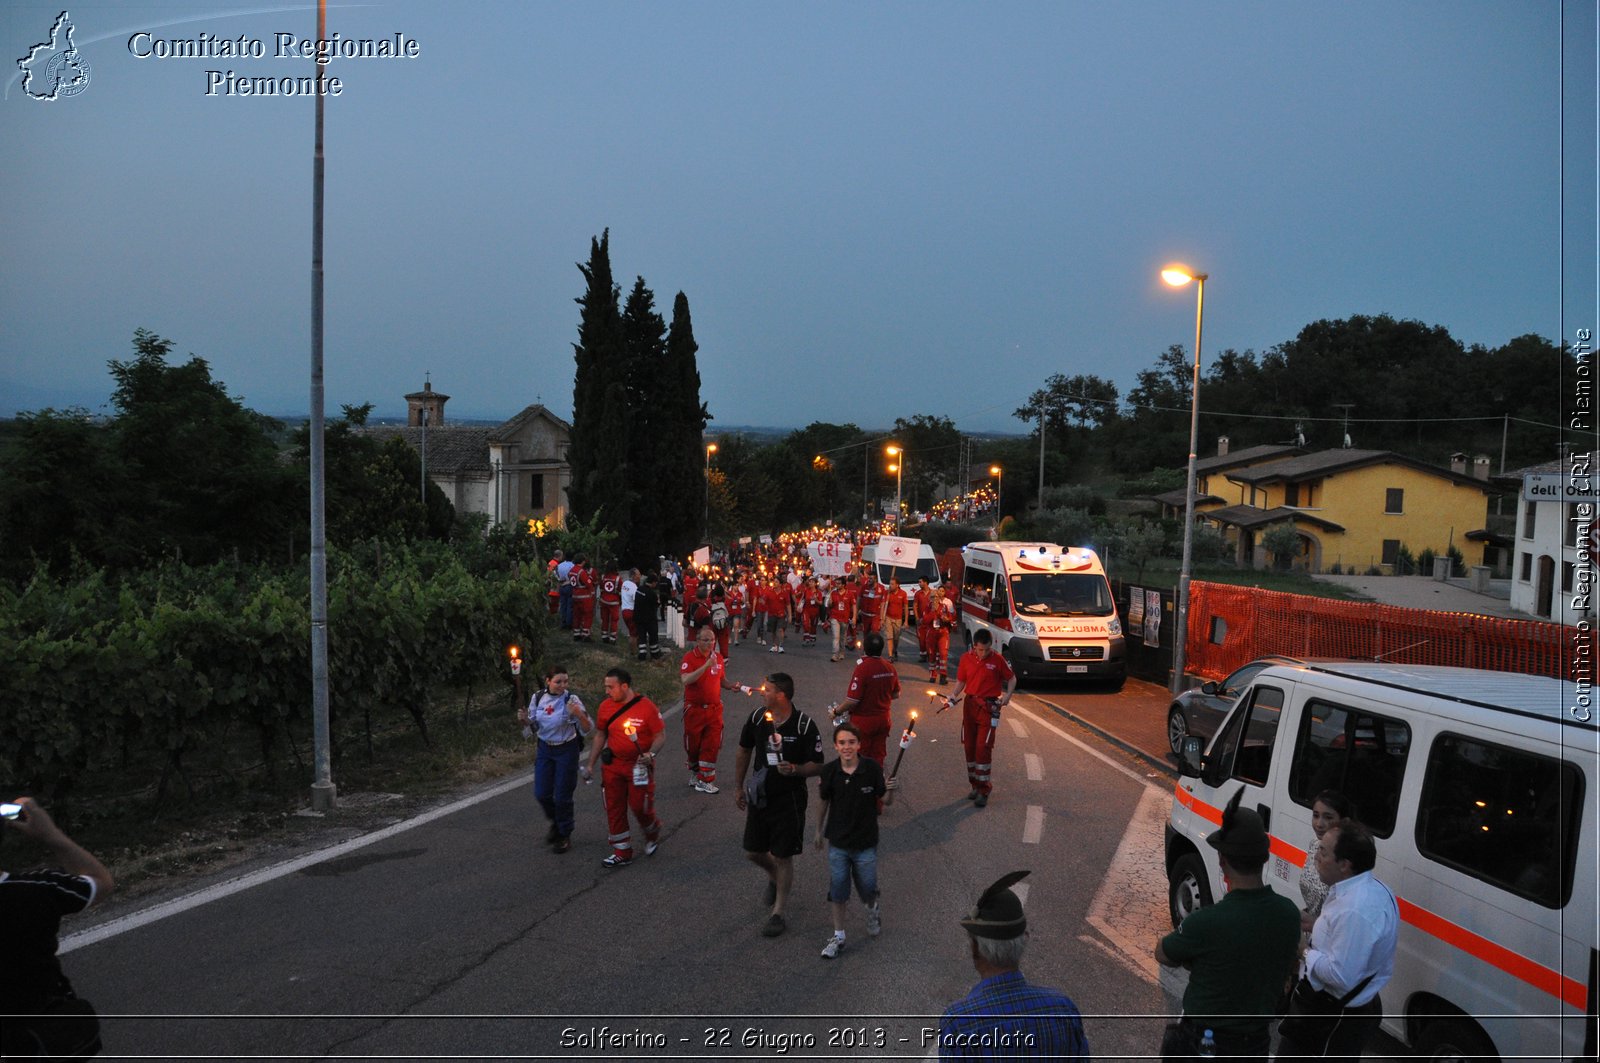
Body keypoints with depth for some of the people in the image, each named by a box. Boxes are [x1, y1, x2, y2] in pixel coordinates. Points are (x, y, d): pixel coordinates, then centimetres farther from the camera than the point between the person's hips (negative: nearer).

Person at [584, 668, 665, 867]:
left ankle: (653, 835, 31)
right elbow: (601, 737, 12)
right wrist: (591, 764, 12)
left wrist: (650, 754, -26)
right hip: (612, 766, 5)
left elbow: (660, 735, -8)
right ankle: (622, 853, 19)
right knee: (614, 809, 6)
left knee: (640, 806, -2)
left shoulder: (646, 707, -15)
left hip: (639, 766, -4)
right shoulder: (606, 707, 0)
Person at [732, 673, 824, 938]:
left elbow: (817, 765, -10)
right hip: (759, 796, 5)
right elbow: (744, 752, 11)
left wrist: (795, 769, -30)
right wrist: (739, 788, 13)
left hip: (789, 799, -5)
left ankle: (778, 914, 17)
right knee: (752, 852, 13)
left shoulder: (804, 725, -17)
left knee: (783, 856, 3)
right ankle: (774, 877, 47)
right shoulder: (757, 718, -5)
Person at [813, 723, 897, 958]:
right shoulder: (829, 771, -13)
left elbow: (885, 802, -6)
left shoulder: (872, 768, -16)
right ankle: (838, 936, 27)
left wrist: (890, 790, -28)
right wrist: (819, 831, 14)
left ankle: (873, 909, 47)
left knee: (867, 889, 11)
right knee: (837, 889, 9)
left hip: (866, 842, -1)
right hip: (838, 842, 1)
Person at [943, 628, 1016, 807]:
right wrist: (954, 695, -7)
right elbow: (961, 681, 11)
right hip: (969, 704, 4)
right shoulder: (966, 658, 2)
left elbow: (1011, 678, 6)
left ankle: (984, 790, -3)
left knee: (983, 747, -10)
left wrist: (1008, 694, -10)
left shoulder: (997, 660, -7)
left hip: (989, 707, -4)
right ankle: (976, 785, 24)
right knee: (969, 746, 8)